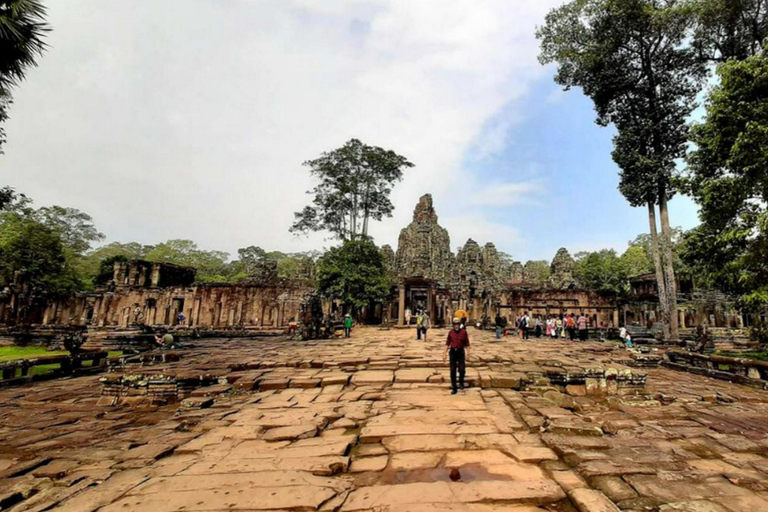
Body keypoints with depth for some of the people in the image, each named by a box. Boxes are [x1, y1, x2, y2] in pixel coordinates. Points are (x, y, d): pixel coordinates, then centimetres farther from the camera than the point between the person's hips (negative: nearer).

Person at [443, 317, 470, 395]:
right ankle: (454, 388, 16)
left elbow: (467, 344, 1)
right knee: (453, 371, 4)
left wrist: (467, 354, -5)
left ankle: (461, 382, 22)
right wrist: (445, 353, 2)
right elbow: (447, 343, 7)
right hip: (452, 351, 1)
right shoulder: (450, 332, 1)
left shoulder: (464, 332, -3)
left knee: (462, 369, -8)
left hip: (460, 351, -1)